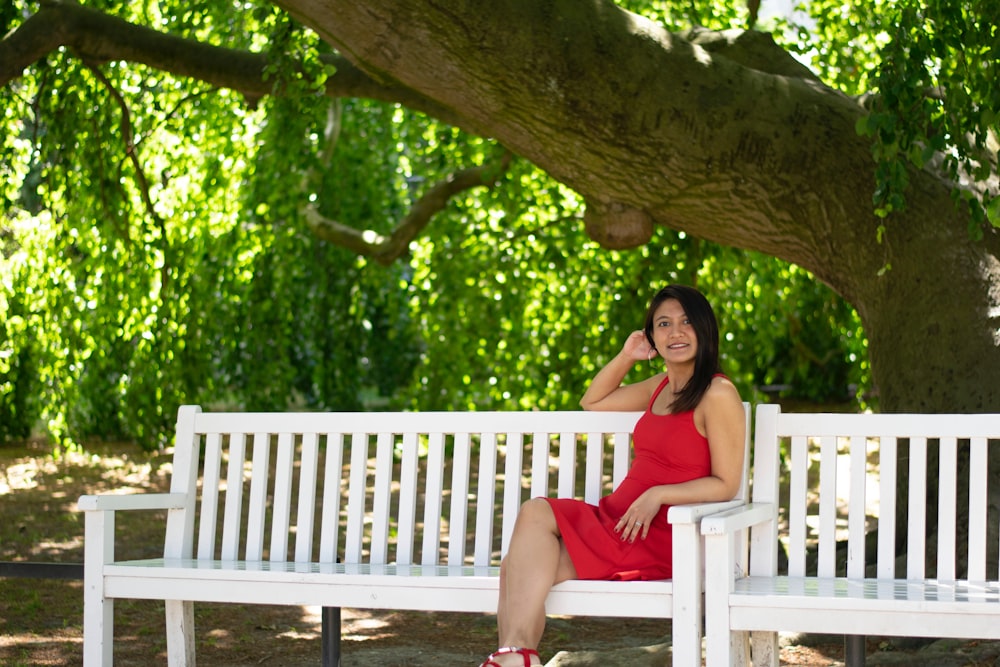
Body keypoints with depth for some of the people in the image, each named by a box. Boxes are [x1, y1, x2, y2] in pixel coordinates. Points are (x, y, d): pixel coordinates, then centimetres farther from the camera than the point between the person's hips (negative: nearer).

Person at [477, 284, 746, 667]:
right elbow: (592, 402, 34)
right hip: (615, 518, 8)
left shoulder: (717, 394, -7)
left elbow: (725, 485, -11)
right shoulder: (662, 386, 20)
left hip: (658, 538, -8)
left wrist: (658, 495, -21)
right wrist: (626, 357, 19)